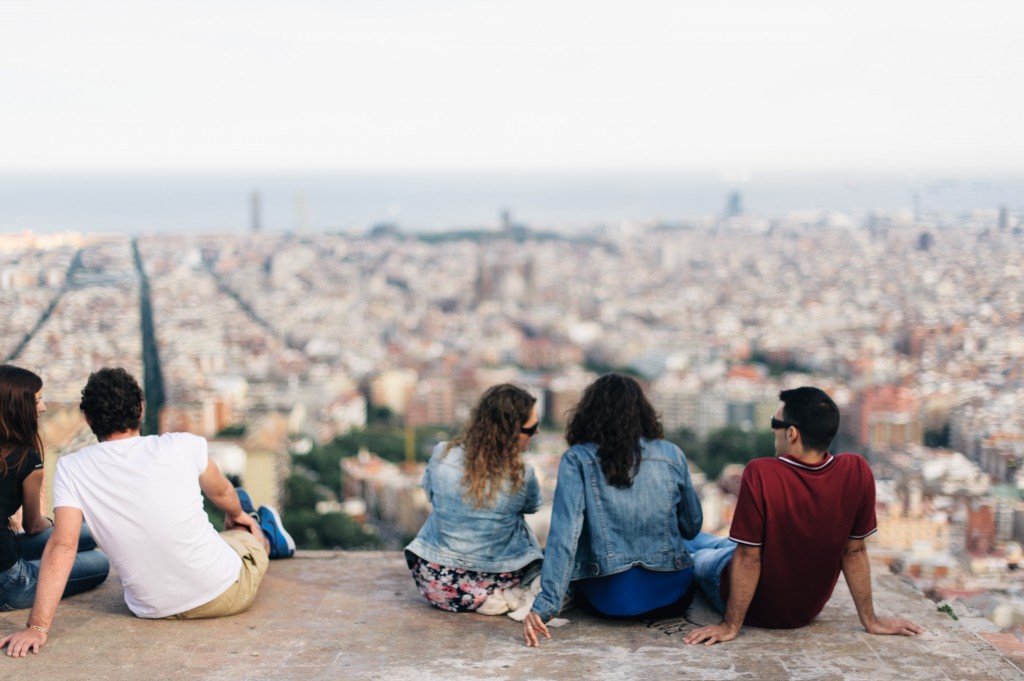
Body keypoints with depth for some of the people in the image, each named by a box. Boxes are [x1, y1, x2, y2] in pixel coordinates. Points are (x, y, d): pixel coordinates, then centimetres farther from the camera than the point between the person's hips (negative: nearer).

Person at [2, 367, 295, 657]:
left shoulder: (71, 469, -12)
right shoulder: (182, 446, -14)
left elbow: (62, 546, -19)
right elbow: (222, 493, 6)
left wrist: (38, 626, -18)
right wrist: (237, 514, 30)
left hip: (153, 609, 3)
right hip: (223, 594, -3)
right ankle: (266, 533, 62)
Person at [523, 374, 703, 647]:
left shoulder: (577, 460, -7)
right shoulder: (671, 455, -1)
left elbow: (564, 535, -17)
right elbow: (691, 528, 10)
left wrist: (545, 605, -18)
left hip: (609, 599, -1)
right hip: (671, 596, 1)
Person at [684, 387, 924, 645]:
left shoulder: (760, 474, -32)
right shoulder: (857, 472, -20)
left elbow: (748, 558, -26)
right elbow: (854, 551, -11)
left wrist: (731, 626, -16)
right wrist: (870, 621, -1)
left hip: (757, 611, -5)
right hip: (808, 611, 5)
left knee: (690, 545, 25)